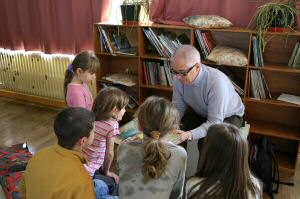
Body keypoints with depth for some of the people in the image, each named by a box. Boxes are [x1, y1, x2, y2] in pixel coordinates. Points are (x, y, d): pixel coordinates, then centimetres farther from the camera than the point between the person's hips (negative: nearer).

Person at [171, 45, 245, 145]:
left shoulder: (217, 83, -36)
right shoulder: (179, 79, -20)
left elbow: (215, 123, -33)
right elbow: (178, 108, -9)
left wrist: (189, 135, -47)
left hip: (228, 117, -4)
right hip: (199, 113, 5)